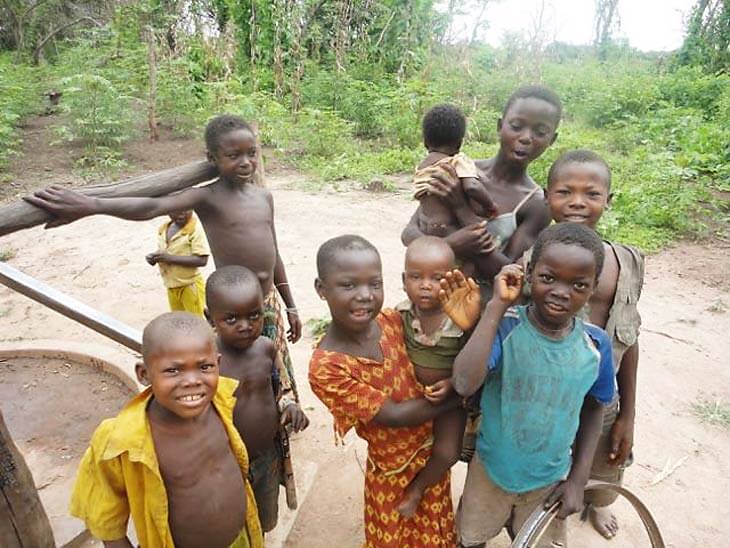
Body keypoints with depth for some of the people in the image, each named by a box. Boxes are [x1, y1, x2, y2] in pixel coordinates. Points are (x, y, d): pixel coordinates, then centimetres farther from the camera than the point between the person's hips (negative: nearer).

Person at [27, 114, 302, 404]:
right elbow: (150, 207, -30)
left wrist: (290, 306, 16)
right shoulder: (206, 197, -12)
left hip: (270, 305, 6)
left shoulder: (264, 196, 5)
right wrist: (90, 205, -48)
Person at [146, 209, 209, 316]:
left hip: (190, 286, -7)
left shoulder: (195, 229, -20)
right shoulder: (163, 228, 2)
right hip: (171, 286, 7)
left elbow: (202, 260, -26)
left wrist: (171, 258, -27)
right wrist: (153, 257, -9)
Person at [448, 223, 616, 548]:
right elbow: (464, 384, -42)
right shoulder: (504, 328, -25)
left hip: (549, 480, 2)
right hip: (491, 472, -1)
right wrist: (496, 305, -38)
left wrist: (578, 479, 0)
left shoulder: (596, 344, -15)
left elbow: (593, 409, 1)